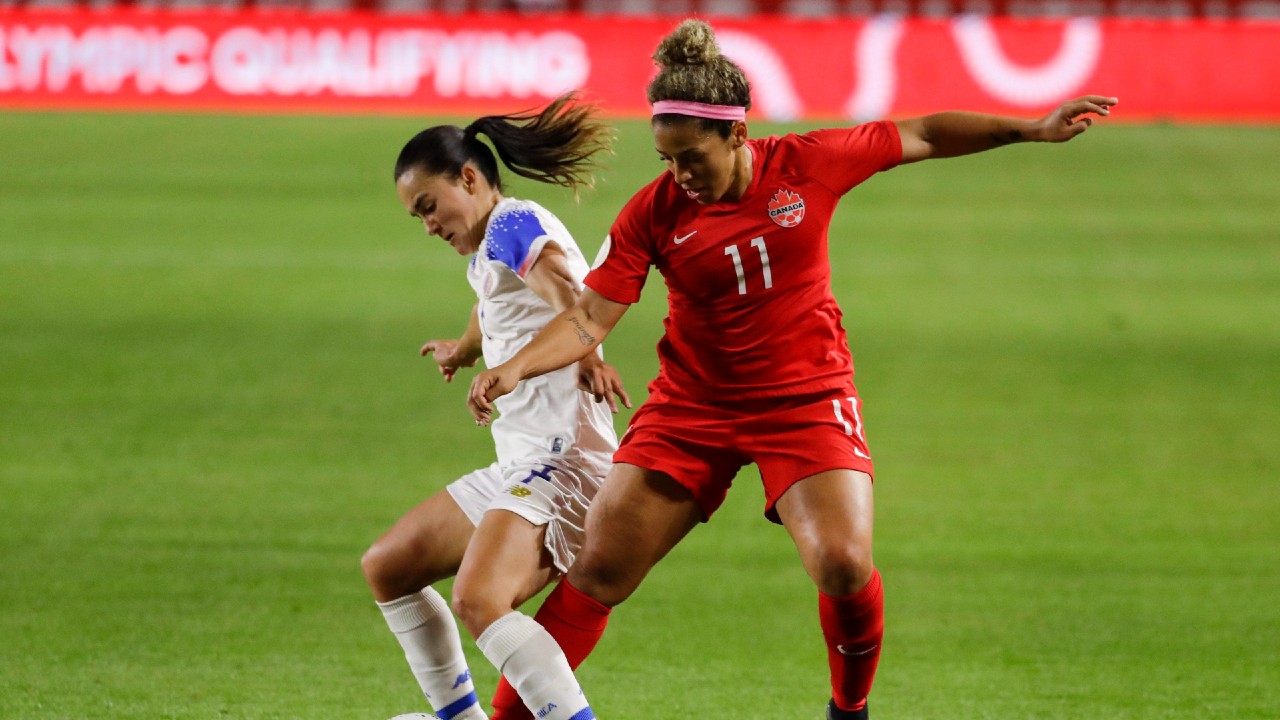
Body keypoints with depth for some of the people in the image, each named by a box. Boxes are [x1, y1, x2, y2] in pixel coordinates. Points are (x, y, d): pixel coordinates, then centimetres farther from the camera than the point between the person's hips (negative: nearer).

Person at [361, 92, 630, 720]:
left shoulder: (514, 224, -10)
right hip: (518, 467, 11)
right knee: (386, 568, 20)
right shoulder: (488, 253, 20)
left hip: (560, 459, -11)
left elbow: (555, 273, -34)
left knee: (479, 600, -31)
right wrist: (462, 351, 66)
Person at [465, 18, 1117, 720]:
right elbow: (591, 317, -12)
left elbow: (921, 137, 2)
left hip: (806, 398, -1)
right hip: (692, 404, 1)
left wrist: (1032, 130, 5)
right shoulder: (654, 212, -11)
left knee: (844, 568, -21)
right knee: (596, 575, -6)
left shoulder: (808, 164, -11)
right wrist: (513, 369, -28)